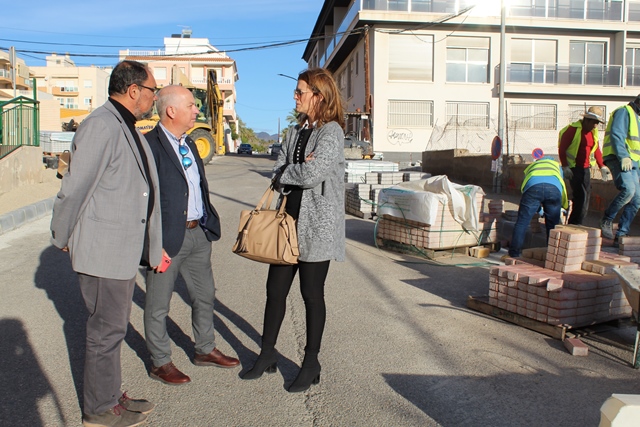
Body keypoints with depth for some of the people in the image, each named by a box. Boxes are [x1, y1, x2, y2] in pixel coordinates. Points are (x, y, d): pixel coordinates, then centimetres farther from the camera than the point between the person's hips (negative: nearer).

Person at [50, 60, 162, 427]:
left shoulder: (129, 130, 14)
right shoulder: (101, 126, -17)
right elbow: (75, 188, -15)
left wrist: (154, 246, 16)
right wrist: (62, 239, -4)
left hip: (125, 249, 10)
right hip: (102, 250, -9)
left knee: (114, 327, 19)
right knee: (107, 329, 3)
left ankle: (111, 397, 34)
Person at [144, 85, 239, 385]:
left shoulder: (189, 145, 13)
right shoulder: (149, 145, -14)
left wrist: (209, 223, 14)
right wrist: (155, 240, -18)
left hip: (198, 232, 8)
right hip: (168, 236, -8)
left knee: (205, 296, 18)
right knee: (158, 305, 8)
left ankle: (205, 350, 36)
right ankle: (160, 363, 24)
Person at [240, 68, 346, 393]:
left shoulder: (331, 132, -10)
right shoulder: (295, 131, 14)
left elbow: (312, 174, -21)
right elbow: (278, 174, 7)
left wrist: (286, 172, -5)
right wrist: (299, 171, -11)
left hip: (316, 224, -7)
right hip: (289, 218, 7)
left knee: (312, 294, 4)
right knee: (275, 289, 11)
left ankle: (311, 363, 20)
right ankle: (267, 355, 26)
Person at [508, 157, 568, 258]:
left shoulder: (530, 167, 44)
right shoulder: (556, 164, 44)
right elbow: (562, 185, 44)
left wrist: (538, 210, 50)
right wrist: (564, 205, 58)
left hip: (532, 186, 0)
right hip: (554, 187, 1)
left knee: (522, 221, 5)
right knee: (552, 224, 14)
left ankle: (514, 252, 6)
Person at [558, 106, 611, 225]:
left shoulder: (594, 132, 12)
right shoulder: (573, 129, -11)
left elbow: (596, 150, 19)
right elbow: (562, 148, -13)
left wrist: (602, 167, 10)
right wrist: (565, 167, -18)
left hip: (585, 168, 8)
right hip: (573, 168, -8)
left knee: (586, 195, 5)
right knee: (581, 195, -14)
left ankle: (574, 223, 13)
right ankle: (575, 224, -5)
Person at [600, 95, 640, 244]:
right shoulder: (624, 112, -4)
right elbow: (616, 135, -18)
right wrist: (623, 156, -27)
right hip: (618, 158, -10)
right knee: (628, 189, -28)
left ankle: (621, 234, 4)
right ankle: (607, 220, -11)